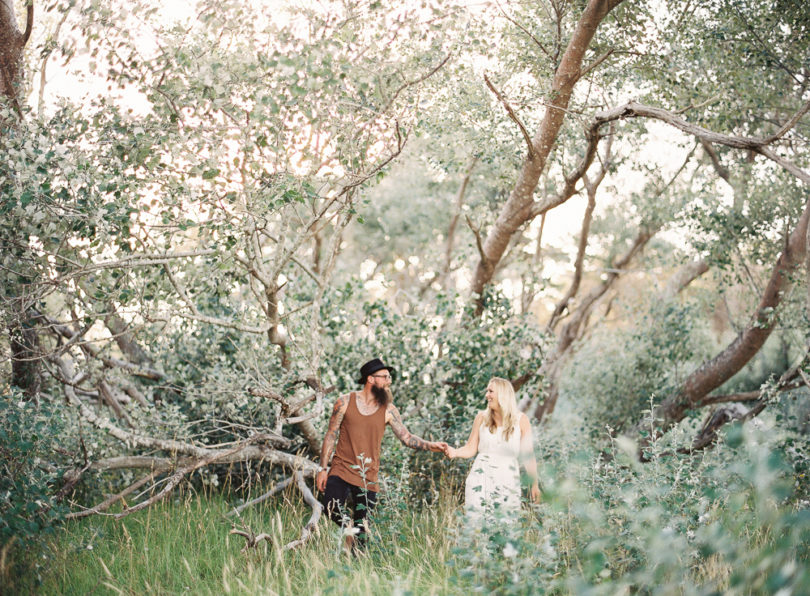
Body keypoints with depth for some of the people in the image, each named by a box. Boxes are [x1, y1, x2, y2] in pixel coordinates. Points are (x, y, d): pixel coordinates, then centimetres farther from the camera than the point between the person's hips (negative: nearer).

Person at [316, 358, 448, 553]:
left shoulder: (388, 410, 2)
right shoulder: (345, 402, 0)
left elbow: (407, 438, 1)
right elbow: (331, 435, 4)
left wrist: (431, 446, -15)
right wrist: (323, 468, 0)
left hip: (368, 477, 1)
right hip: (341, 469, -1)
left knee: (361, 530, 1)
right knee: (332, 508, -22)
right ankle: (348, 528, 10)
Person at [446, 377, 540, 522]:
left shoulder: (521, 420, 1)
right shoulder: (482, 417, 6)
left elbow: (528, 455, 2)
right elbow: (471, 448, 7)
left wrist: (535, 484, 2)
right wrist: (455, 452, -13)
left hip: (508, 480, -1)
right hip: (481, 476, 1)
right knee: (474, 522, -5)